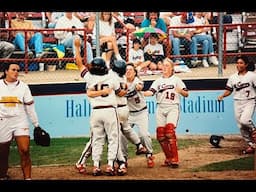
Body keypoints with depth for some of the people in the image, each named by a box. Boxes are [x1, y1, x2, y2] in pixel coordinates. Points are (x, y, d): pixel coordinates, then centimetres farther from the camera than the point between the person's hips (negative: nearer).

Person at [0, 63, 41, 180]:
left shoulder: (23, 86, 3)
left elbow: (30, 107, 4)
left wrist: (36, 124, 4)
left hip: (20, 122, 0)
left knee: (24, 151, -13)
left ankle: (27, 178, -8)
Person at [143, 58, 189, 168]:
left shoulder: (176, 80, 9)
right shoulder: (158, 81, 16)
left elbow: (186, 94, 3)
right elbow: (151, 92, -1)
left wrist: (180, 91, -18)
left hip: (173, 107, -4)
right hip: (161, 108, 4)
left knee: (170, 131, -22)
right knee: (160, 135, -4)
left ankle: (174, 159, -18)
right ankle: (168, 158, 13)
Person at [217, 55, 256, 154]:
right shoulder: (233, 77, 8)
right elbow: (228, 90, 10)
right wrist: (222, 96, -10)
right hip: (237, 102, 5)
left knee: (244, 120, -27)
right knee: (241, 126, 4)